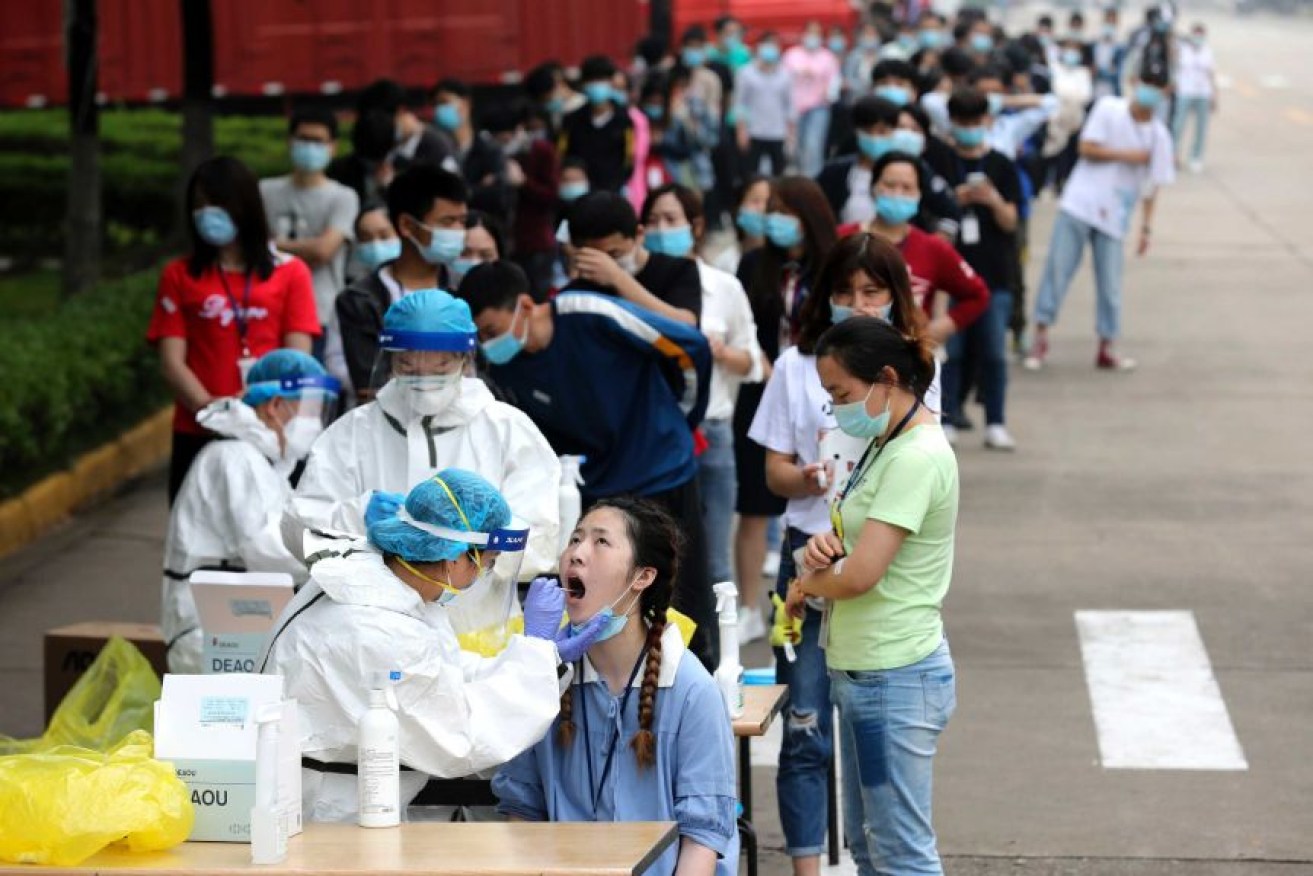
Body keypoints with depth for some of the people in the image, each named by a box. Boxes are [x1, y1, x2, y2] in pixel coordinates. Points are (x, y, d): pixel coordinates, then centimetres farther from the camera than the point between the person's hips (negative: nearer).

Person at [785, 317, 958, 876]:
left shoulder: (917, 458, -19)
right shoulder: (885, 446, 12)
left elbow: (860, 575, -25)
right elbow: (854, 546, 20)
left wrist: (806, 583, -4)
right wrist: (824, 546, -4)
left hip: (895, 680, -10)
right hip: (861, 673, 10)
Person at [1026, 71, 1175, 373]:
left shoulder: (1158, 136, 3)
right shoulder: (1108, 109, -2)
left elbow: (1152, 186, 5)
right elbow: (1087, 148, -7)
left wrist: (1146, 227, 2)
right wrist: (1126, 155, -10)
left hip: (1114, 215, 2)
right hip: (1079, 203, -2)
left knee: (1110, 282, 2)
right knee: (1058, 266, -6)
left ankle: (1107, 348, 11)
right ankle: (1041, 334, 0)